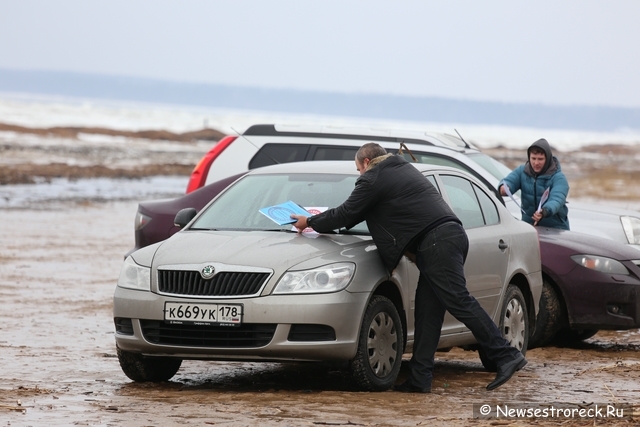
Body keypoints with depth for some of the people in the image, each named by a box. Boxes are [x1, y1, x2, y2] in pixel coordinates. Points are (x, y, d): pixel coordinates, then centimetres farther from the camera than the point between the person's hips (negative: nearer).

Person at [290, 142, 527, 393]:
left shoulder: (373, 179, 3)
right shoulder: (403, 168, 31)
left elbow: (348, 213, 6)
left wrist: (311, 222, 20)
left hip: (437, 242, -10)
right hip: (452, 235, 10)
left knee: (460, 302, -14)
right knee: (428, 309, 8)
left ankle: (506, 357, -21)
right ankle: (420, 378, 6)